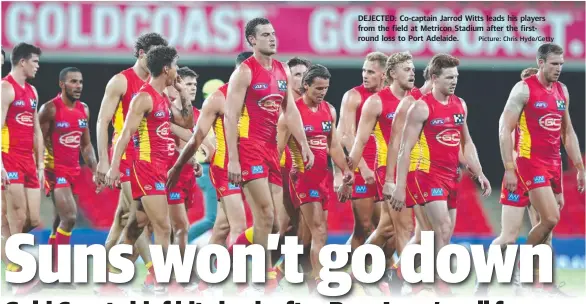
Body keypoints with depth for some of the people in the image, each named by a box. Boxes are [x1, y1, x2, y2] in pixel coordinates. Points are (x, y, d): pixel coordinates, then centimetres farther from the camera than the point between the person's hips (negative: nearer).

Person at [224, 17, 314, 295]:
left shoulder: (283, 71, 13)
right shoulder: (244, 72, -8)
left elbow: (290, 110, 17)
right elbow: (230, 116, -12)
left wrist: (304, 145, 8)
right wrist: (233, 158, -18)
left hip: (271, 148, 7)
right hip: (249, 147, -7)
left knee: (276, 219, 4)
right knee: (266, 215, -12)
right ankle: (266, 277, -6)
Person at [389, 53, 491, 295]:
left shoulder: (459, 105, 11)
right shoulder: (422, 107, -10)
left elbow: (466, 143, 21)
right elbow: (405, 149, -11)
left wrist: (479, 173, 12)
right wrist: (399, 187, -16)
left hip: (450, 176, 7)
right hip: (428, 174, -7)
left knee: (442, 233, 11)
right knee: (444, 229, -16)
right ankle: (442, 286, -14)